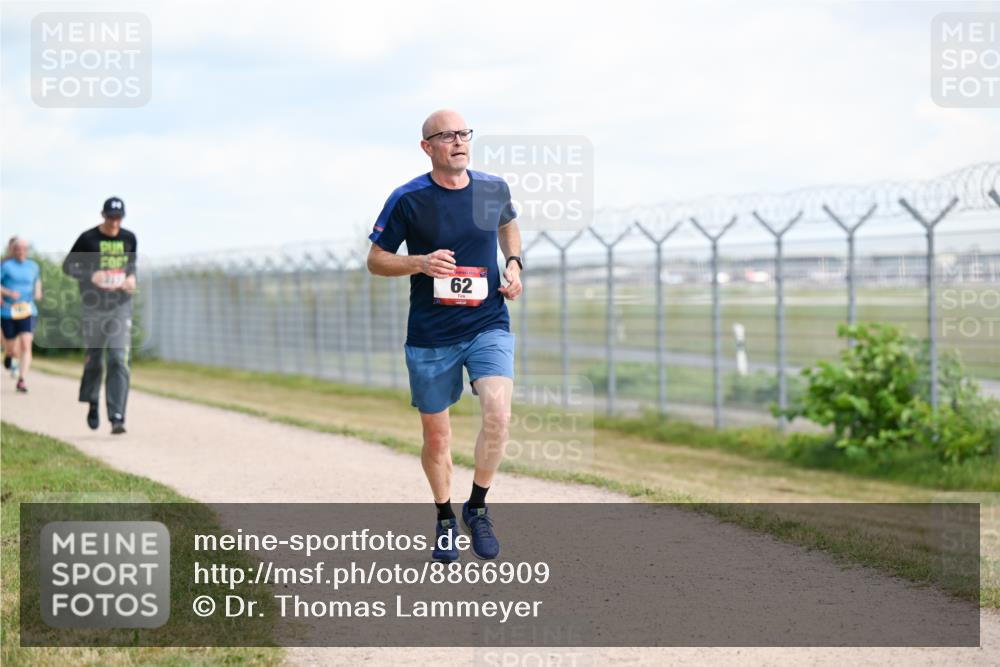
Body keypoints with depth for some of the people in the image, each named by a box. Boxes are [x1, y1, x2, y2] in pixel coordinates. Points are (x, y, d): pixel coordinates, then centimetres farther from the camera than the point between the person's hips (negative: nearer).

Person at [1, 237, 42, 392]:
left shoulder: (33, 266, 7)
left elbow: (37, 281, 24)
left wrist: (38, 292, 4)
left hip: (28, 311, 2)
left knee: (26, 345, -15)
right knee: (12, 349, 6)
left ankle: (22, 380, -14)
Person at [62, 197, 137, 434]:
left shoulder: (129, 238, 6)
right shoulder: (88, 238, -4)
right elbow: (68, 266, 0)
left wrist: (131, 278, -2)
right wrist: (91, 276, -17)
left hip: (121, 306, 1)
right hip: (93, 306, -1)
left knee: (119, 360, -12)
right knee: (94, 361, 9)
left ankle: (117, 417, -16)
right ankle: (92, 405, 34)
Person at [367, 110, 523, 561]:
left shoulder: (493, 189, 2)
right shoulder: (408, 199, -8)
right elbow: (375, 260, 0)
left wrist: (513, 264, 7)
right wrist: (420, 262, -18)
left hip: (489, 325, 1)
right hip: (431, 334, -1)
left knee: (498, 414, -21)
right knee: (436, 436, 7)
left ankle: (477, 507, 1)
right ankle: (444, 519, 31)